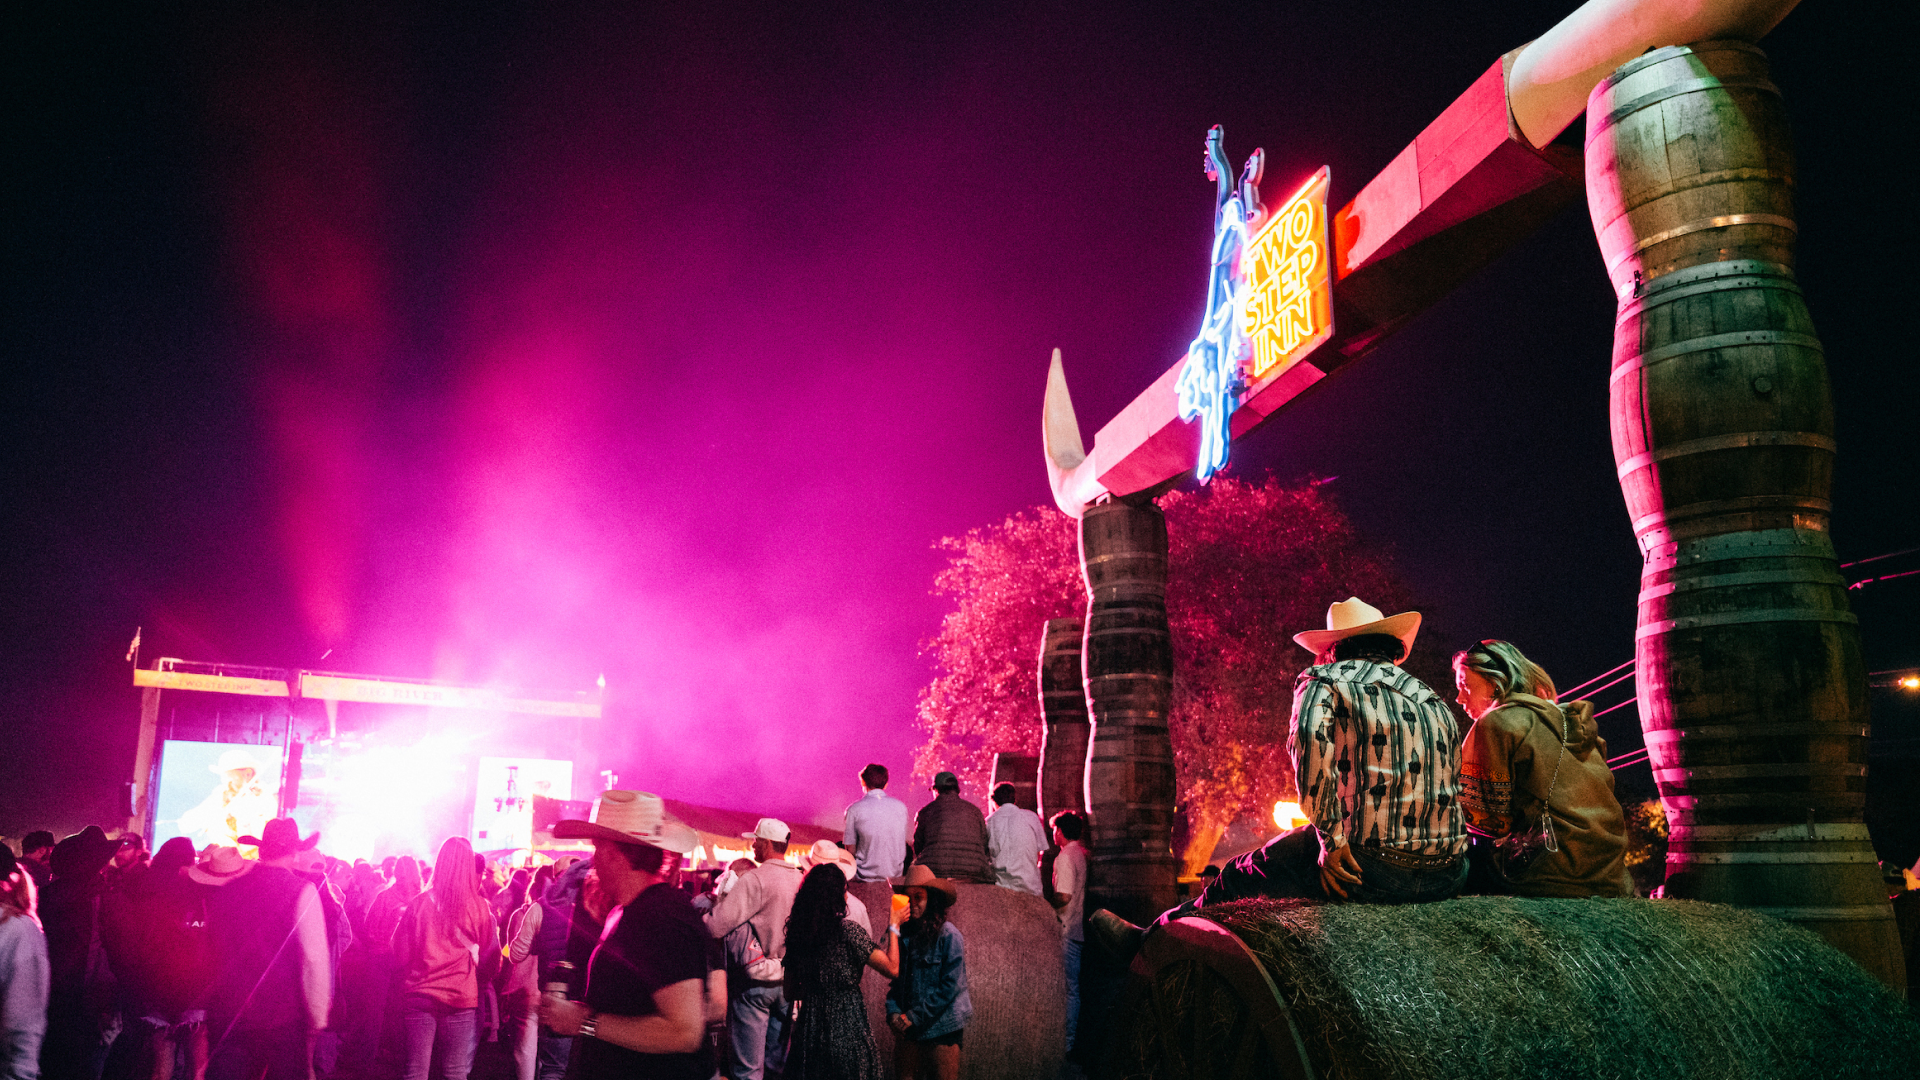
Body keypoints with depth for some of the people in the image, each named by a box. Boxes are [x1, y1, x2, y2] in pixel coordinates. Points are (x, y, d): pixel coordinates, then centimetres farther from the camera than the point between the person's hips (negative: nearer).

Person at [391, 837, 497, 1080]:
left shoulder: (419, 904, -5)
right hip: (461, 997, -1)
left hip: (419, 996, 1)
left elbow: (400, 953, 3)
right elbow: (491, 957, 3)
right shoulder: (479, 907, -6)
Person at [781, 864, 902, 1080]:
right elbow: (892, 968, -11)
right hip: (848, 1025, -5)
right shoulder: (848, 930, -13)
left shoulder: (796, 932, 3)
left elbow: (790, 993, 11)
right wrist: (893, 927, 1)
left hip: (809, 1026, 5)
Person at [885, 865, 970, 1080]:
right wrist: (893, 1012, -4)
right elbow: (895, 979, 13)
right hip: (907, 1030, 5)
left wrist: (915, 1017, -12)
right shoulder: (903, 934, 8)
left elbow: (949, 986, -13)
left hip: (941, 1030, -5)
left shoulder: (948, 936, -10)